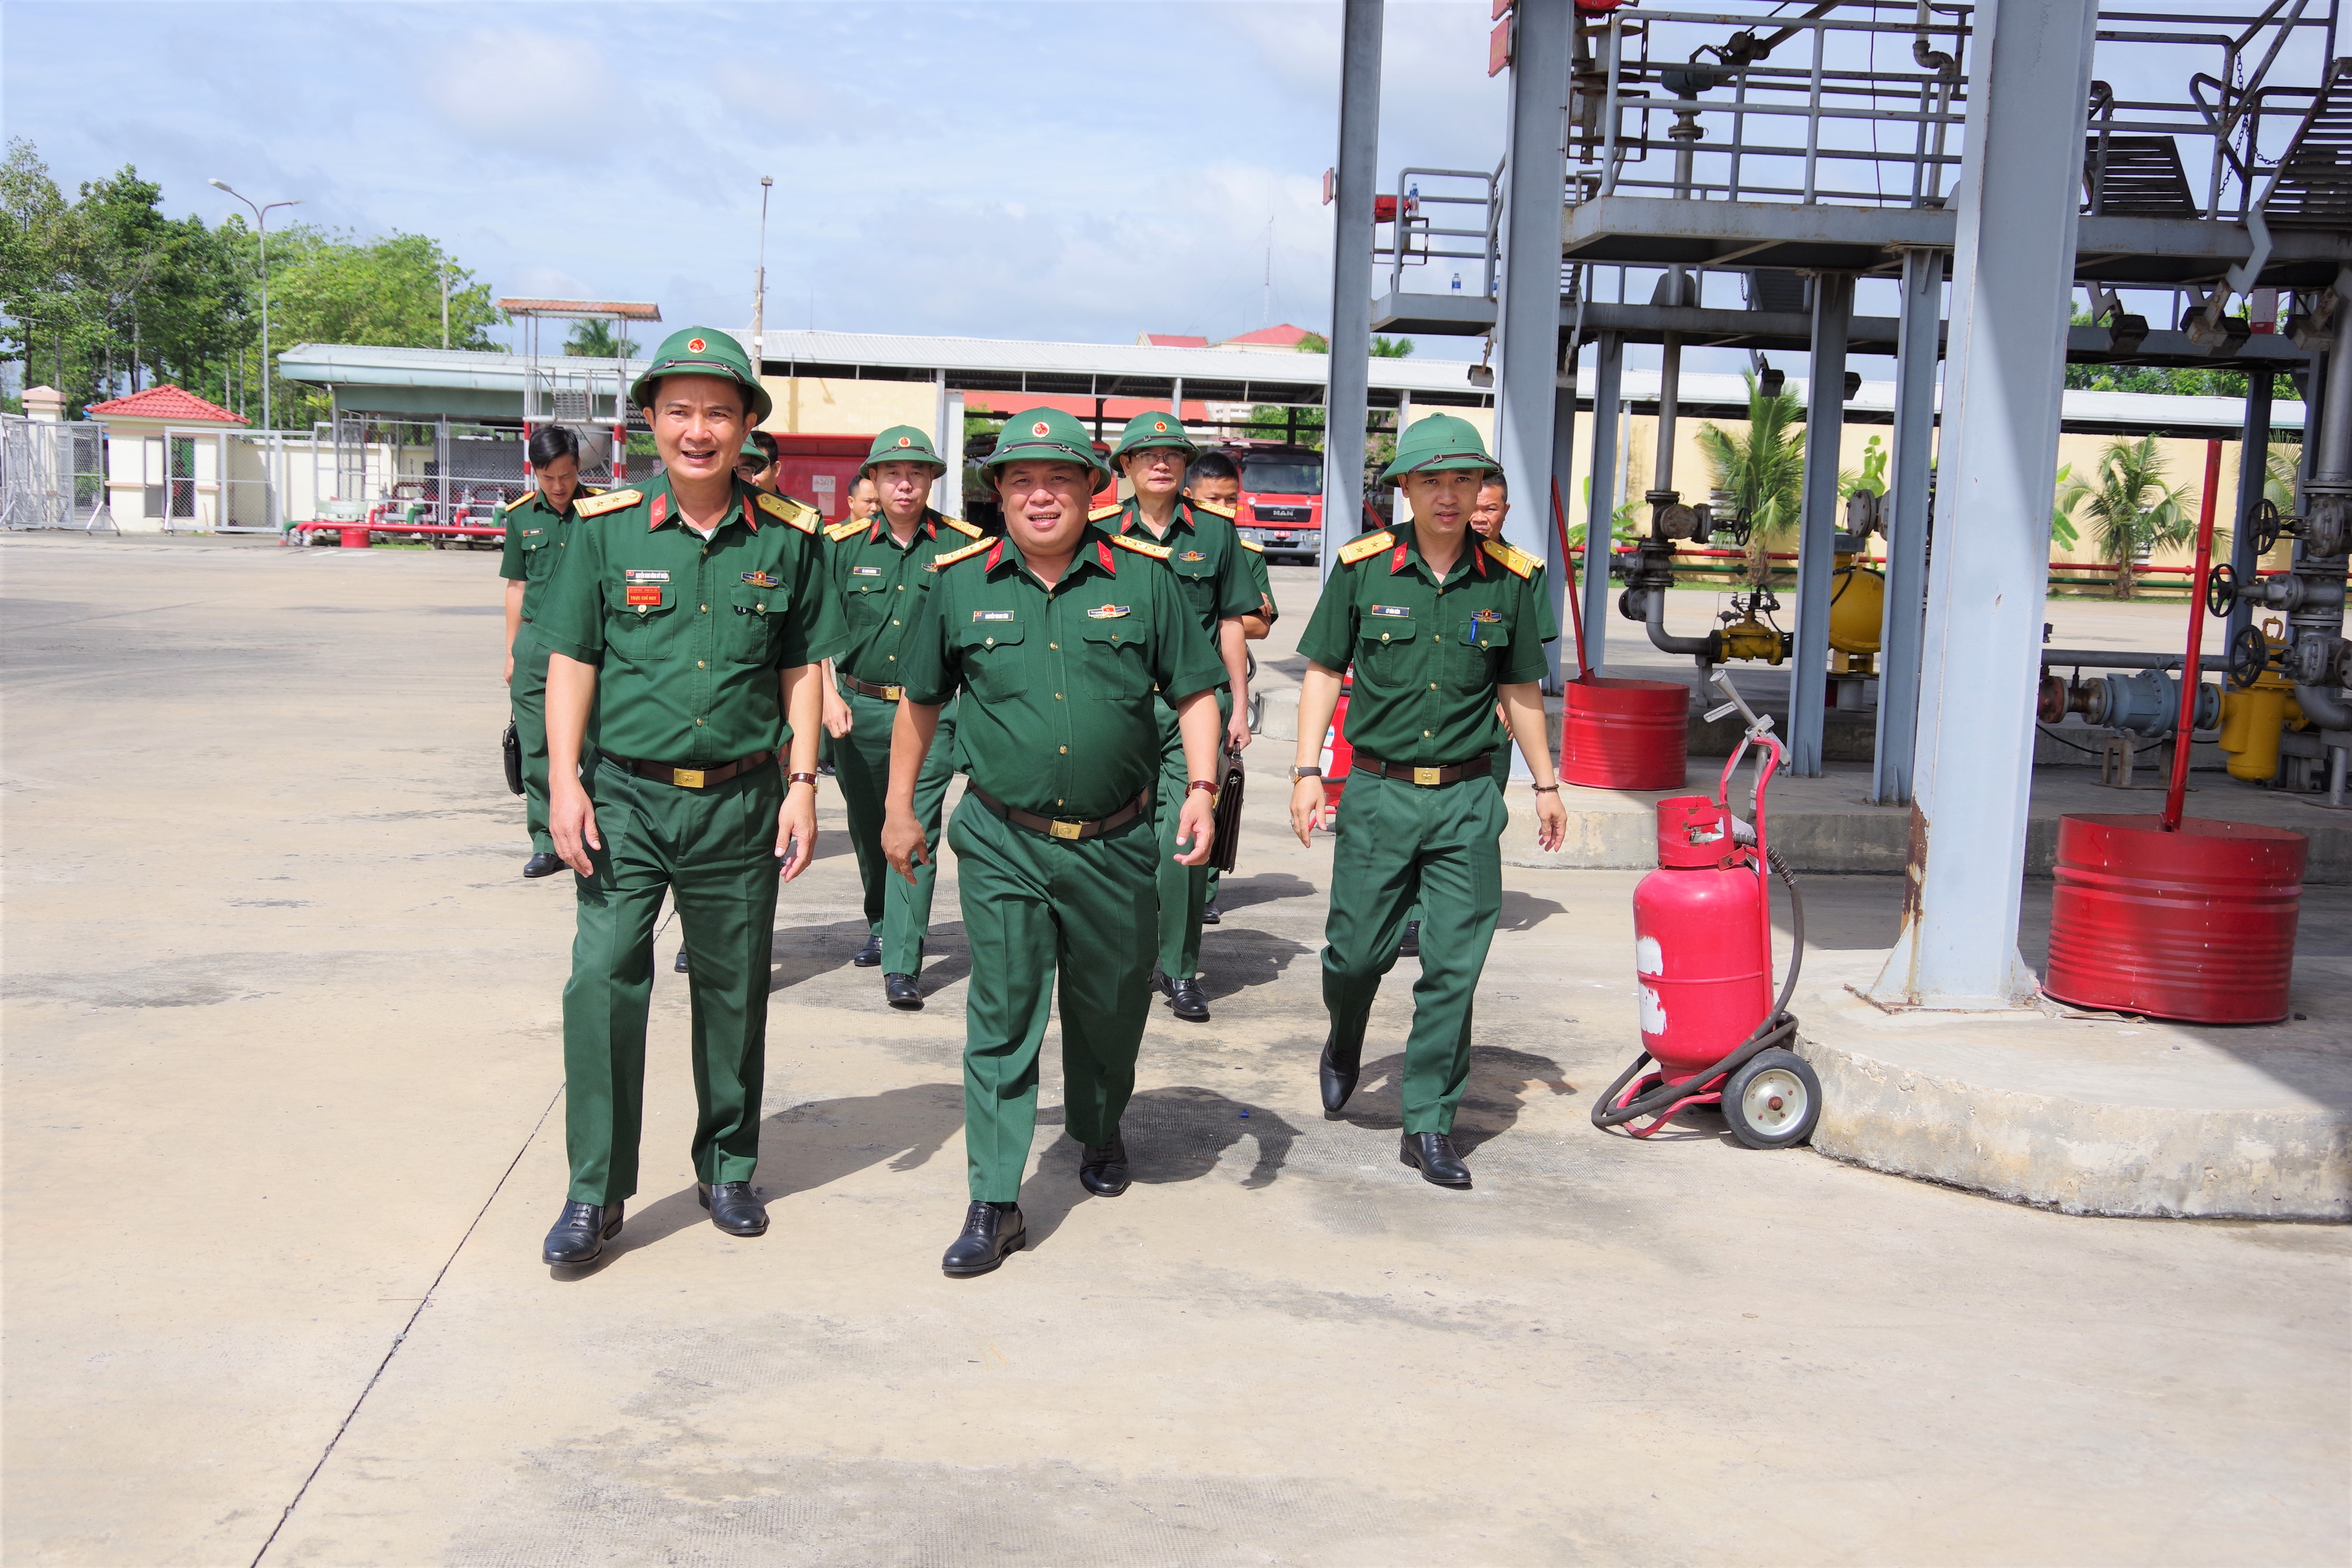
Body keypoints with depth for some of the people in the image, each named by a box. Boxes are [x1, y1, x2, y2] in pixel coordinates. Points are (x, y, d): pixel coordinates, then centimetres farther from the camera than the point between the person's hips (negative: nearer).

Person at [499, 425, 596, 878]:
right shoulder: (521, 515, 7)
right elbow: (517, 587, 14)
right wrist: (512, 651, 13)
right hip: (536, 642, 3)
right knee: (537, 749, 4)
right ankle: (546, 844, 12)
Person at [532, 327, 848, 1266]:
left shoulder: (787, 539, 3)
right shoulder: (606, 530, 0)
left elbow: (803, 669, 7)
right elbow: (571, 660, 1)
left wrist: (802, 785, 1)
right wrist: (564, 783, -7)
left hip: (740, 802, 1)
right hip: (626, 798, -1)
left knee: (735, 994, 10)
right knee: (602, 982, -9)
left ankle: (728, 1169, 28)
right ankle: (595, 1193, 3)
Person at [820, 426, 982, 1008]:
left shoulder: (963, 546, -2)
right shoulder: (844, 545, 4)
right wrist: (829, 696, -3)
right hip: (858, 707, 3)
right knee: (867, 828, 17)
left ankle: (902, 966, -12)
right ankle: (880, 927, 40)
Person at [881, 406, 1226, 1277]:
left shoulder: (1143, 578, -2)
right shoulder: (960, 584, 0)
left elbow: (1195, 691, 5)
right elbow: (921, 700, 12)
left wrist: (1201, 789, -8)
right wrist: (899, 810, 14)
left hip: (1116, 844, 1)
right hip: (1003, 843, -1)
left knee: (1110, 1004, 17)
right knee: (1002, 1017, -2)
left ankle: (1100, 1135, 44)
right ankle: (994, 1203, 4)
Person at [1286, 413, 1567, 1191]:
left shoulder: (1508, 579, 2)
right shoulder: (1364, 568, -2)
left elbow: (1520, 689, 13)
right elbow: (1323, 672, 3)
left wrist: (1545, 784, 16)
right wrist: (1307, 770, -6)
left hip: (1468, 798, 1)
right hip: (1380, 791, -1)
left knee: (1454, 967, 0)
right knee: (1357, 951, 5)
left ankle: (1429, 1125, 11)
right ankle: (1344, 1046, 40)